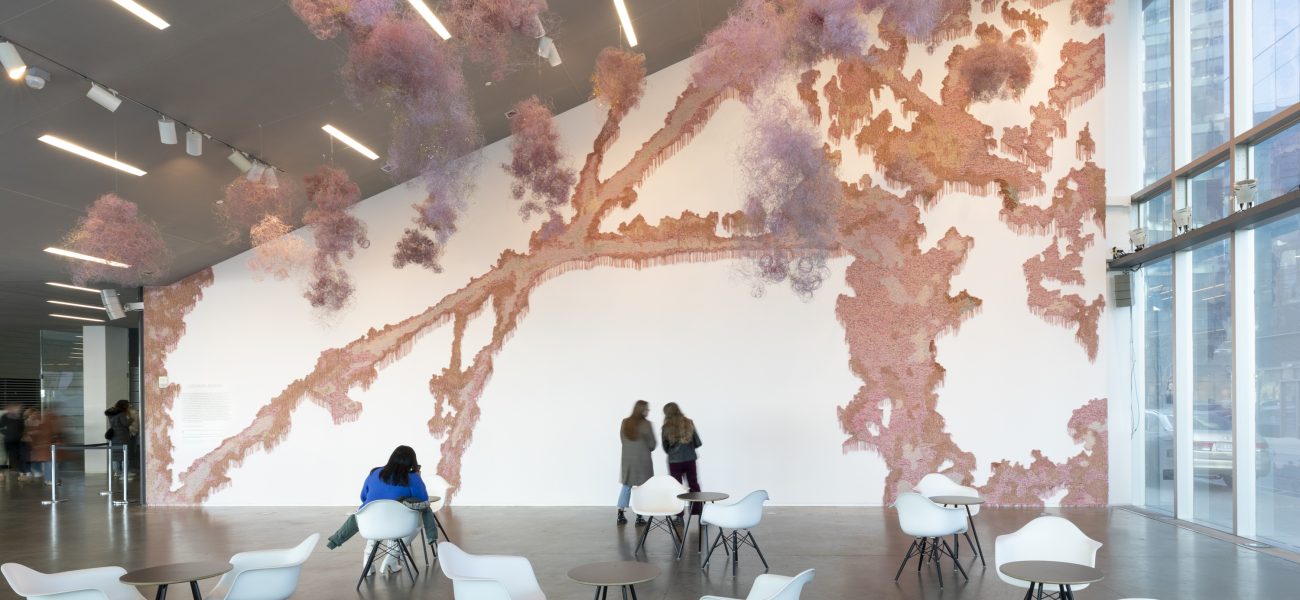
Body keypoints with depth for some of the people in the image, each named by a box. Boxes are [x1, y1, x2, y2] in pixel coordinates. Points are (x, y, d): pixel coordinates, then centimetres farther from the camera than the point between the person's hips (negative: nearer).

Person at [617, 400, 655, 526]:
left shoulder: (625, 423, 1)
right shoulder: (646, 424, -12)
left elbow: (623, 439, 7)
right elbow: (652, 444, -7)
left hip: (627, 458, 4)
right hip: (643, 459, -4)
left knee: (626, 486, 15)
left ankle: (620, 514, 14)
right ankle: (639, 517, 6)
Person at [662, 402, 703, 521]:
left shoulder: (667, 427, -10)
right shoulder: (689, 423, -4)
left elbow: (665, 447, -1)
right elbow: (698, 443, 0)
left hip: (674, 461, -2)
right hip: (690, 459, 2)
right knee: (694, 485, 15)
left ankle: (679, 515, 12)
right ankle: (698, 511, 16)